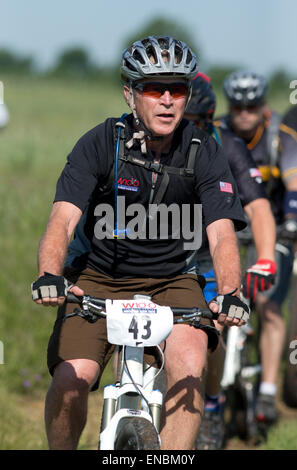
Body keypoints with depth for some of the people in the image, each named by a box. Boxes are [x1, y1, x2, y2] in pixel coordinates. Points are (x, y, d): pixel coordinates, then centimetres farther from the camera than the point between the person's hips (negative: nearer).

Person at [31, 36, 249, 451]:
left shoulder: (204, 153, -11)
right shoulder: (100, 144, -14)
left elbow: (222, 233, -19)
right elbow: (63, 219, -23)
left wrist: (229, 293, -40)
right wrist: (50, 275, -44)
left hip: (171, 281, 1)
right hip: (99, 279, -1)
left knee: (190, 366, -29)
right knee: (72, 380, -22)